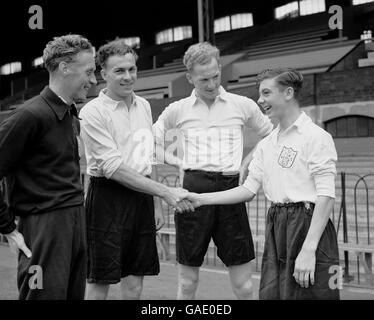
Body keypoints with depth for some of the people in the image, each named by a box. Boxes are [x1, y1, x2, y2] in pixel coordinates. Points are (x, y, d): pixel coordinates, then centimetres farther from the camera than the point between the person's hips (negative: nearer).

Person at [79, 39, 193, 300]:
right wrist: (165, 192, -19)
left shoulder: (144, 105, 11)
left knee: (135, 284, 11)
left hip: (141, 197, 6)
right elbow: (113, 168, -17)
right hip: (108, 198, -6)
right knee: (99, 282, 1)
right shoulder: (93, 112, -11)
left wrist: (155, 206, 17)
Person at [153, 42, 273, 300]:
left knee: (243, 285, 2)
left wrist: (250, 161, 7)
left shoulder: (243, 105, 6)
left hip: (231, 190, 0)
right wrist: (174, 161, 6)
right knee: (188, 282, 7)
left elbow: (270, 135, 20)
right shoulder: (178, 110, 7)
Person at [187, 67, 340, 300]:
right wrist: (201, 199, 7)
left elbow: (326, 197, -13)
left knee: (304, 294, -5)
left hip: (308, 226, -7)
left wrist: (308, 250, -20)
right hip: (276, 227, 7)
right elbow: (249, 189, 15)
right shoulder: (267, 144, 15)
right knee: (270, 293, 8)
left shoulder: (316, 137, -7)